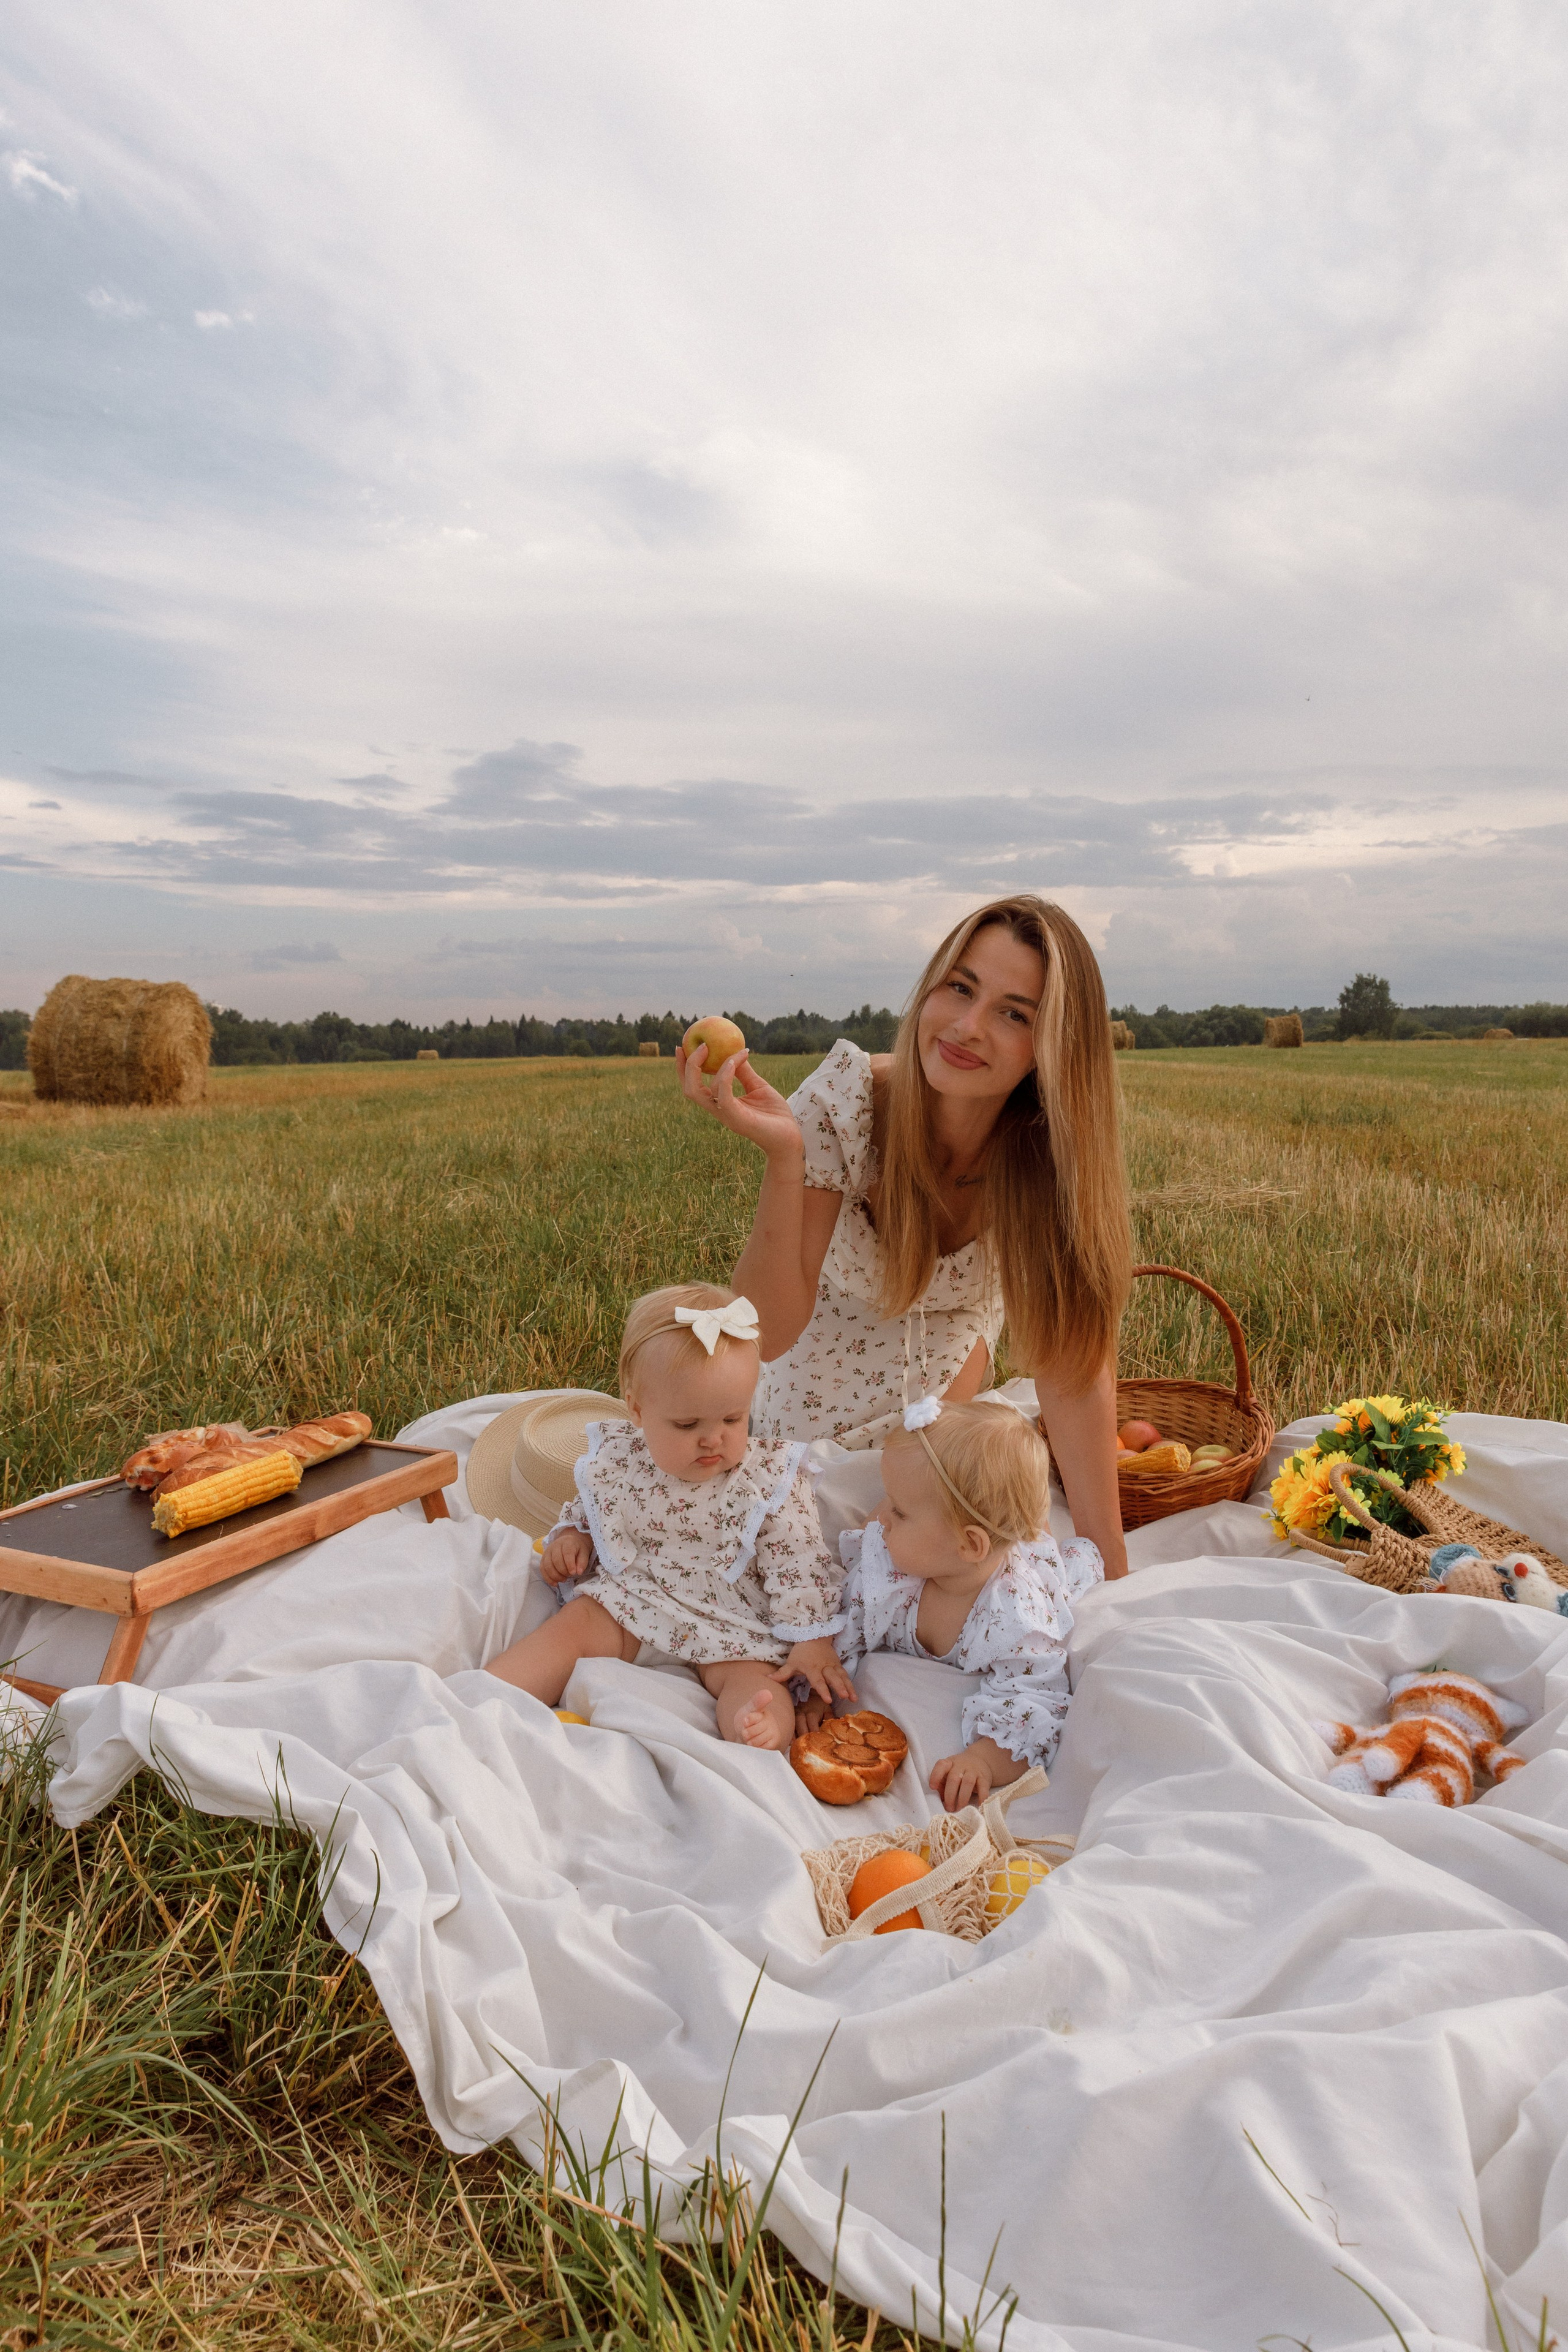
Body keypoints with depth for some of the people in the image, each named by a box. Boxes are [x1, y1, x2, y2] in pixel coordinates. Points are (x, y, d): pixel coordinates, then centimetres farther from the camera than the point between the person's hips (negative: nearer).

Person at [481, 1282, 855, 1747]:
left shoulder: (771, 1478, -9)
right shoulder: (615, 1462, -1)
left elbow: (797, 1563, -7)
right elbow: (588, 1513, 19)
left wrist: (813, 1642, -13)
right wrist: (572, 1538, -2)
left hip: (731, 1626, -2)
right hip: (627, 1604, 3)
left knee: (753, 1677, -29)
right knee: (573, 1626, -19)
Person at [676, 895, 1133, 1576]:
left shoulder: (1053, 1154, -29)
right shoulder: (842, 1102, -35)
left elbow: (1073, 1368, -23)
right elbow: (769, 1332, -35)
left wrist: (1110, 1569, -26)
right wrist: (783, 1157, -51)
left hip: (946, 1367, 2)